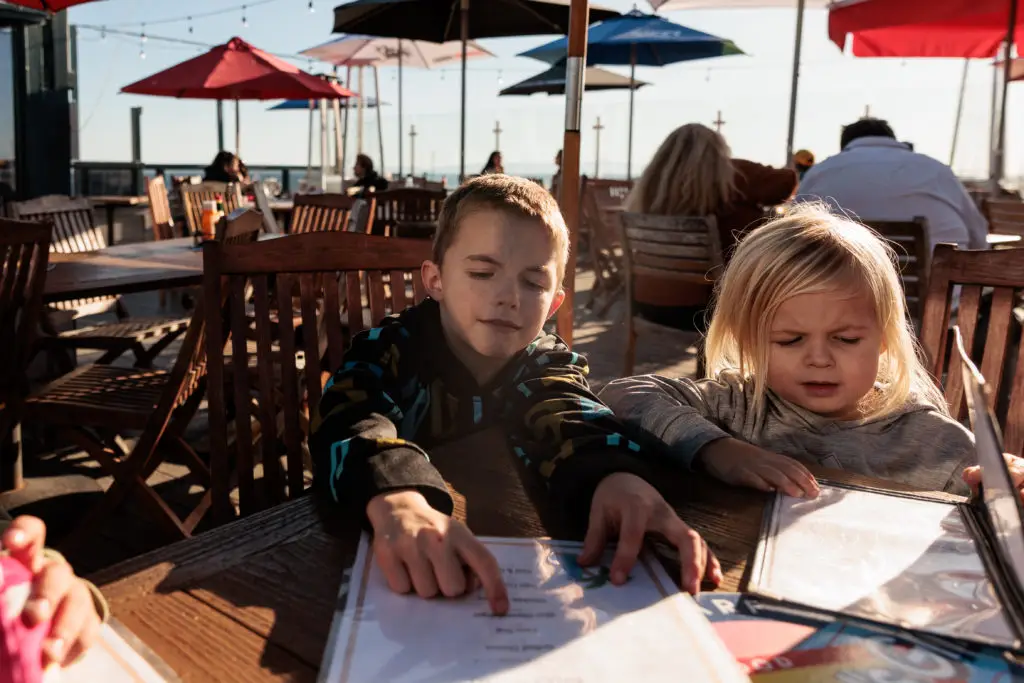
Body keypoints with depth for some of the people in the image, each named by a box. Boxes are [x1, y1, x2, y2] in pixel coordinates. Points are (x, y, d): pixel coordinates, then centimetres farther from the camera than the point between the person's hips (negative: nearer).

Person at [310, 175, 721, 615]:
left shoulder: (550, 366, 0)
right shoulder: (390, 350, -8)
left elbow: (572, 420, -21)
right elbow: (350, 427, -27)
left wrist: (616, 475, -43)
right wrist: (398, 501, -48)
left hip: (513, 554, 1)